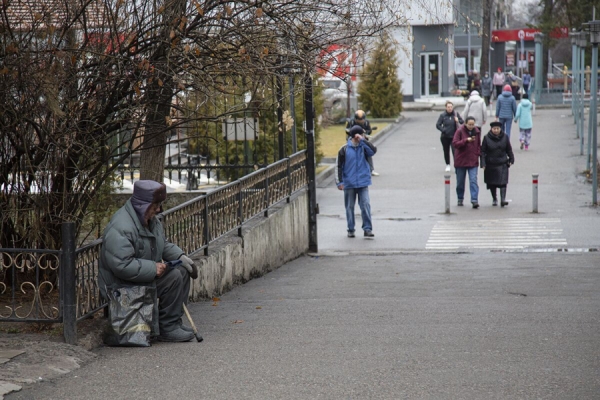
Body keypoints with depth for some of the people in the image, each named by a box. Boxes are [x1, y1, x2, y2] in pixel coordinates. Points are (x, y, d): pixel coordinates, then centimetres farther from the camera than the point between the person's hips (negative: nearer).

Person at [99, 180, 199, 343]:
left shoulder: (151, 220, 8)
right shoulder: (120, 228, -26)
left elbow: (164, 245, 22)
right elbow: (122, 266, -32)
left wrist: (180, 256, 3)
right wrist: (153, 268, -25)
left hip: (147, 275, 10)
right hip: (122, 285, -10)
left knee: (183, 270, 3)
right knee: (173, 277, -20)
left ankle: (174, 322, 7)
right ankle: (167, 329, -11)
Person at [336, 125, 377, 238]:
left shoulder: (363, 147, 3)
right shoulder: (344, 149, -3)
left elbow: (373, 150, -18)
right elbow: (338, 166, -1)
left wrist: (363, 140, -17)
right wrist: (339, 181, -6)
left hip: (363, 182, 1)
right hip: (349, 183, -1)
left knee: (365, 205, -8)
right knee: (350, 207, 8)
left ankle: (368, 229, -4)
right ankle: (351, 230, 18)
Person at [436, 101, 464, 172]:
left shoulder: (456, 114, -2)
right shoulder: (442, 115, -4)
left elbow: (462, 121, 7)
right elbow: (438, 125, -1)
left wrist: (458, 121, -15)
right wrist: (443, 130, -14)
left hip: (454, 136, -1)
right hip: (445, 137, 1)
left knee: (455, 150, -14)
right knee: (446, 151, 12)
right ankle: (447, 165, 29)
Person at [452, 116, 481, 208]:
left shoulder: (477, 132, 4)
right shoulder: (460, 131, -7)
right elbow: (454, 143, -17)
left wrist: (477, 154, 4)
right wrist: (466, 140, -27)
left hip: (473, 161, 1)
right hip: (461, 161, -1)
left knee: (473, 181, -11)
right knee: (460, 182, 9)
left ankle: (474, 200, -16)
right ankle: (460, 199, 27)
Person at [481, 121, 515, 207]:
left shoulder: (505, 137, 2)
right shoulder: (487, 138, -4)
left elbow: (509, 150, 13)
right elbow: (483, 151, -3)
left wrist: (511, 160, 10)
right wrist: (483, 164, -10)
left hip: (502, 164, 0)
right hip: (490, 164, 0)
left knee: (503, 182, -12)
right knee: (492, 183, 9)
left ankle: (503, 199, -17)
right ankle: (494, 199, 25)